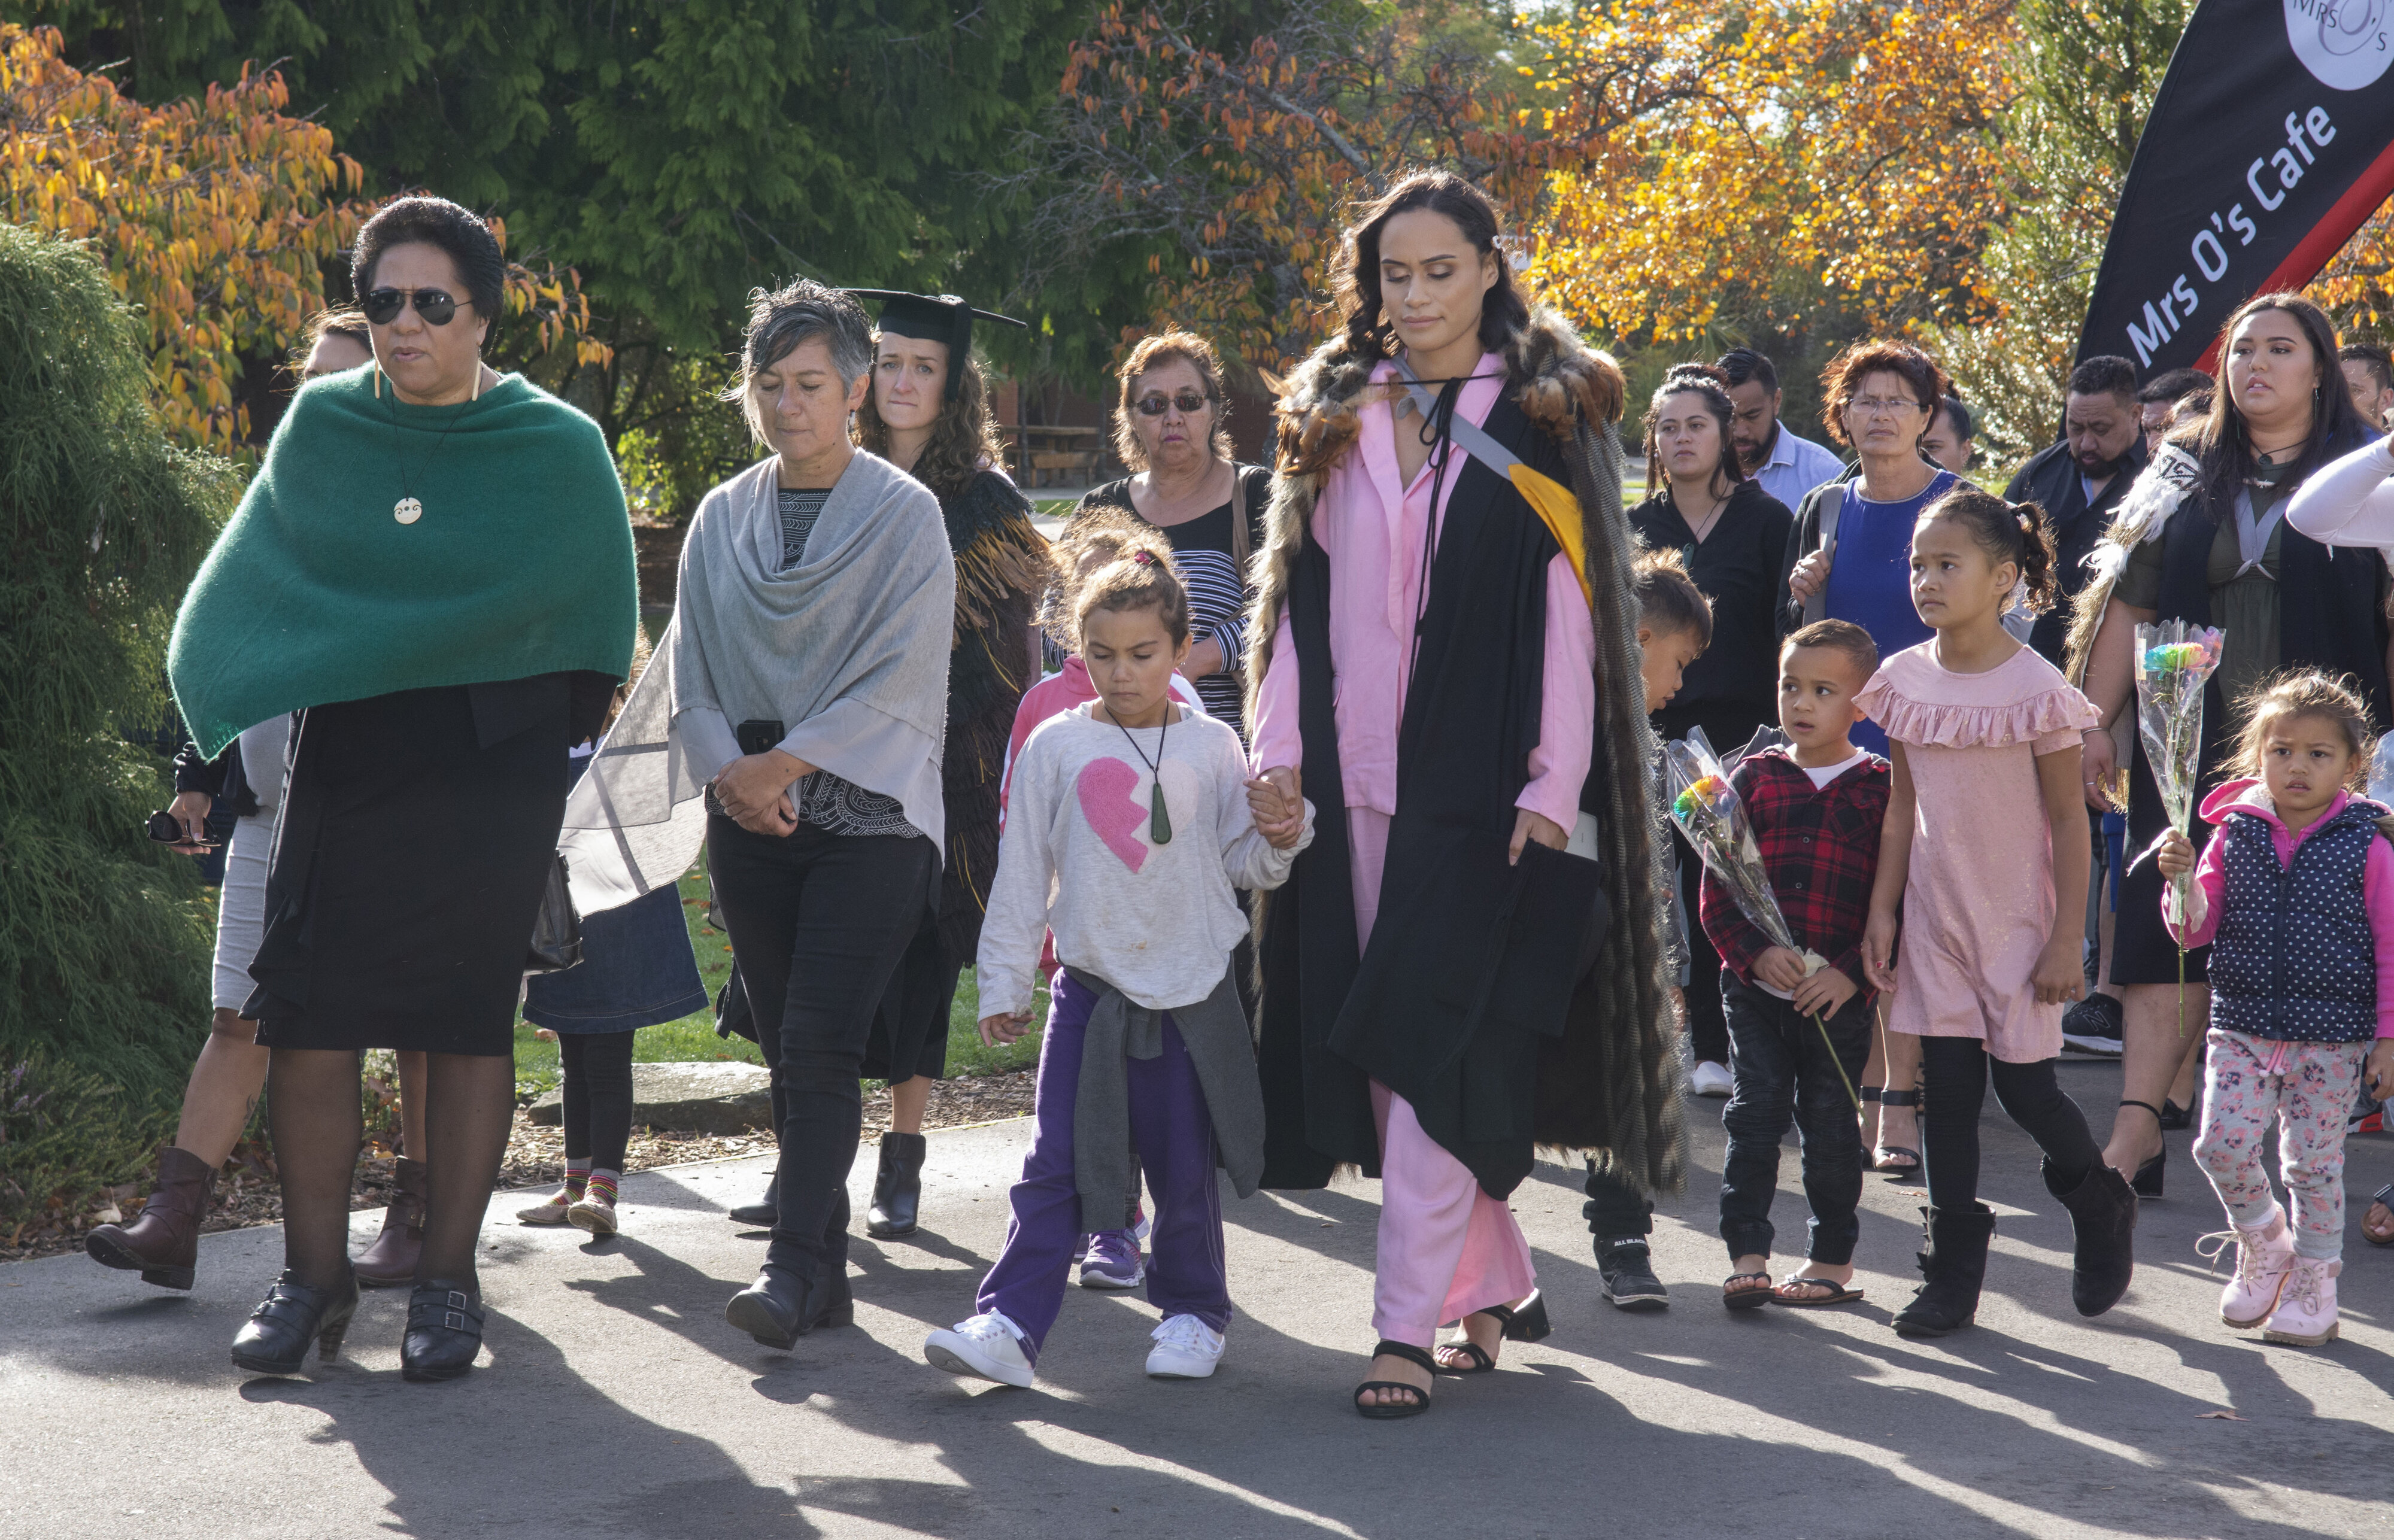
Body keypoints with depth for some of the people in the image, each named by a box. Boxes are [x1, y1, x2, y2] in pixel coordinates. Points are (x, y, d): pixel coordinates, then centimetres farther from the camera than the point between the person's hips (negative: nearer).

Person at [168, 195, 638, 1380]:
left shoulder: (558, 449, -1)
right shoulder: (319, 428, 6)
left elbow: (585, 626, 6)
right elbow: (248, 594, 12)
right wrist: (218, 743, 0)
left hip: (490, 780, -2)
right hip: (339, 769, 2)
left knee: (467, 1024, 1)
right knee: (307, 1023, -3)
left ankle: (447, 1281, 11)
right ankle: (315, 1278, 8)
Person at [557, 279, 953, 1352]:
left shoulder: (904, 515, -1)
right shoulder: (723, 519, 12)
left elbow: (896, 679, -8)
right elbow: (688, 674, 10)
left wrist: (785, 762, -12)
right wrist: (733, 770, -8)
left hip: (868, 815, -4)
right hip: (751, 820, 4)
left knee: (820, 1042, -15)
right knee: (788, 1049, 5)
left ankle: (794, 1266, -15)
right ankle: (826, 1271, 10)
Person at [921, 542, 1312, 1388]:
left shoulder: (1211, 747, 2)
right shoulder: (1056, 746, 1)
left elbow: (1242, 863, 7)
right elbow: (1021, 871, 5)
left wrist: (1281, 837, -14)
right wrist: (1003, 983, 5)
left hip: (1191, 990, 0)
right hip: (1088, 987, 0)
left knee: (1185, 1170, 8)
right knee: (1053, 1168, -4)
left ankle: (1193, 1311, 26)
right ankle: (1009, 1325, -5)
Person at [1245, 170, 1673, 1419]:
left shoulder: (1539, 423, 1)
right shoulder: (1332, 421, 14)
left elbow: (1567, 612, -4)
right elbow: (1302, 595, 13)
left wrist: (1551, 788, -11)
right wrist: (1280, 750, 3)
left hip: (1478, 784, -5)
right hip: (1352, 778, 5)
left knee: (1431, 1042, -10)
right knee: (1375, 1041, 6)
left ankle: (1412, 1323, -7)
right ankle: (1492, 1283, 21)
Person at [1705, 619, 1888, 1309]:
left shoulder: (1879, 787, -1)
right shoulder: (1754, 778, 5)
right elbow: (1718, 887, 2)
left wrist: (1852, 970, -14)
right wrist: (1756, 951, -13)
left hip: (1842, 992, -1)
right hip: (1755, 986, 1)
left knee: (1830, 1123, 7)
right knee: (1755, 1115, -1)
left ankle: (1833, 1259, 19)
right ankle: (1747, 1256, 4)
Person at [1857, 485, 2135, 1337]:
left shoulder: (2037, 689, -13)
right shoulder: (1907, 680, 0)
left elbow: (2069, 823, -9)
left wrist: (2066, 943, -11)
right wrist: (1881, 910, 6)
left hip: (2018, 920, -4)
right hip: (1935, 917, 4)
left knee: (2024, 1087, 0)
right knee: (1946, 1089, 4)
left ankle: (2102, 1204, 29)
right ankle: (1953, 1273, 12)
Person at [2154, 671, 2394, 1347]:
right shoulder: (2234, 834, 2)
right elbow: (2195, 931, 3)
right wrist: (2182, 881, -17)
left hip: (2332, 1040, -2)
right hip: (2242, 1029, 2)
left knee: (2314, 1160, 3)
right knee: (2222, 1144, -8)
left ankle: (2314, 1282, 22)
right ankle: (2264, 1248, 19)